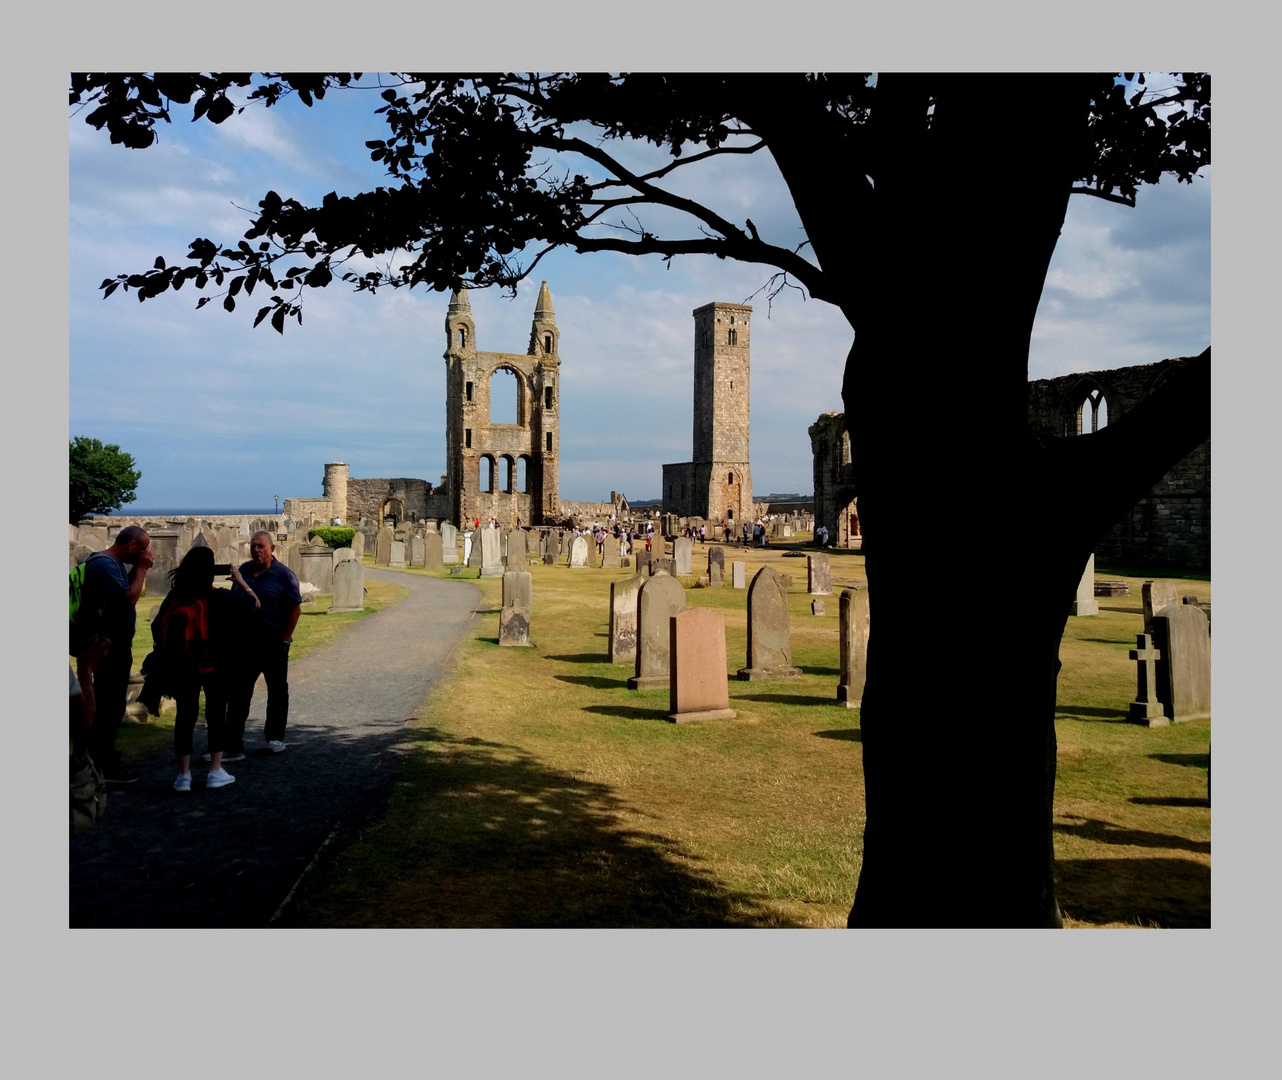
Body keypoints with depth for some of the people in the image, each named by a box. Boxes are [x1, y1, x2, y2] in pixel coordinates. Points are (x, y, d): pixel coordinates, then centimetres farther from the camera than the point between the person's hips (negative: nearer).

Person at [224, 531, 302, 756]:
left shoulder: (283, 575, -8)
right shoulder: (244, 570, 7)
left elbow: (295, 609, -9)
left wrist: (285, 640, -13)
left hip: (273, 644, -4)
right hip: (244, 643, 4)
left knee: (277, 691, 10)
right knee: (237, 693, 2)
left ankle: (275, 737, 25)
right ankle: (232, 744, 6)